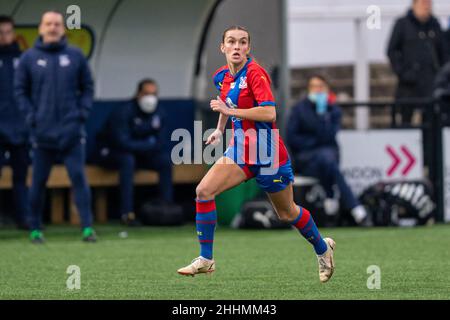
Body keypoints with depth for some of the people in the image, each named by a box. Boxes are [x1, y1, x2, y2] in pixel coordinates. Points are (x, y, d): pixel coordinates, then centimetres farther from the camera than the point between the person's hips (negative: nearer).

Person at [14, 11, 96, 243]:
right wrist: (31, 116, -4)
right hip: (42, 133, 0)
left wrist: (82, 112, -2)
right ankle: (35, 228, 16)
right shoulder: (29, 58, 3)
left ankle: (87, 227, -7)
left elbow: (87, 87, 11)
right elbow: (20, 90, 7)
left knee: (78, 177, -6)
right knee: (38, 181, 5)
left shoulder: (75, 56, 5)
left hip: (72, 132, 0)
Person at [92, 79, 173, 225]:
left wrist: (139, 146, -21)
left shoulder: (158, 113, -3)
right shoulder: (123, 112, -23)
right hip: (111, 153, -6)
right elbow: (122, 143, -29)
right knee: (128, 160, -37)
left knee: (165, 159, -13)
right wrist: (148, 144, -20)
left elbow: (160, 142, -2)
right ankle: (127, 212, -39)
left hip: (140, 153, 6)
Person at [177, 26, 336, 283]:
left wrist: (229, 110, -25)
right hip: (240, 147, 6)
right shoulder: (223, 76, 4)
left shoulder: (254, 73, -18)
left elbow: (269, 112, -28)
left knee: (287, 213, 10)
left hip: (267, 151, -6)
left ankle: (323, 248, 37)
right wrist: (220, 130, 17)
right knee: (204, 191, -12)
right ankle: (206, 259, -5)